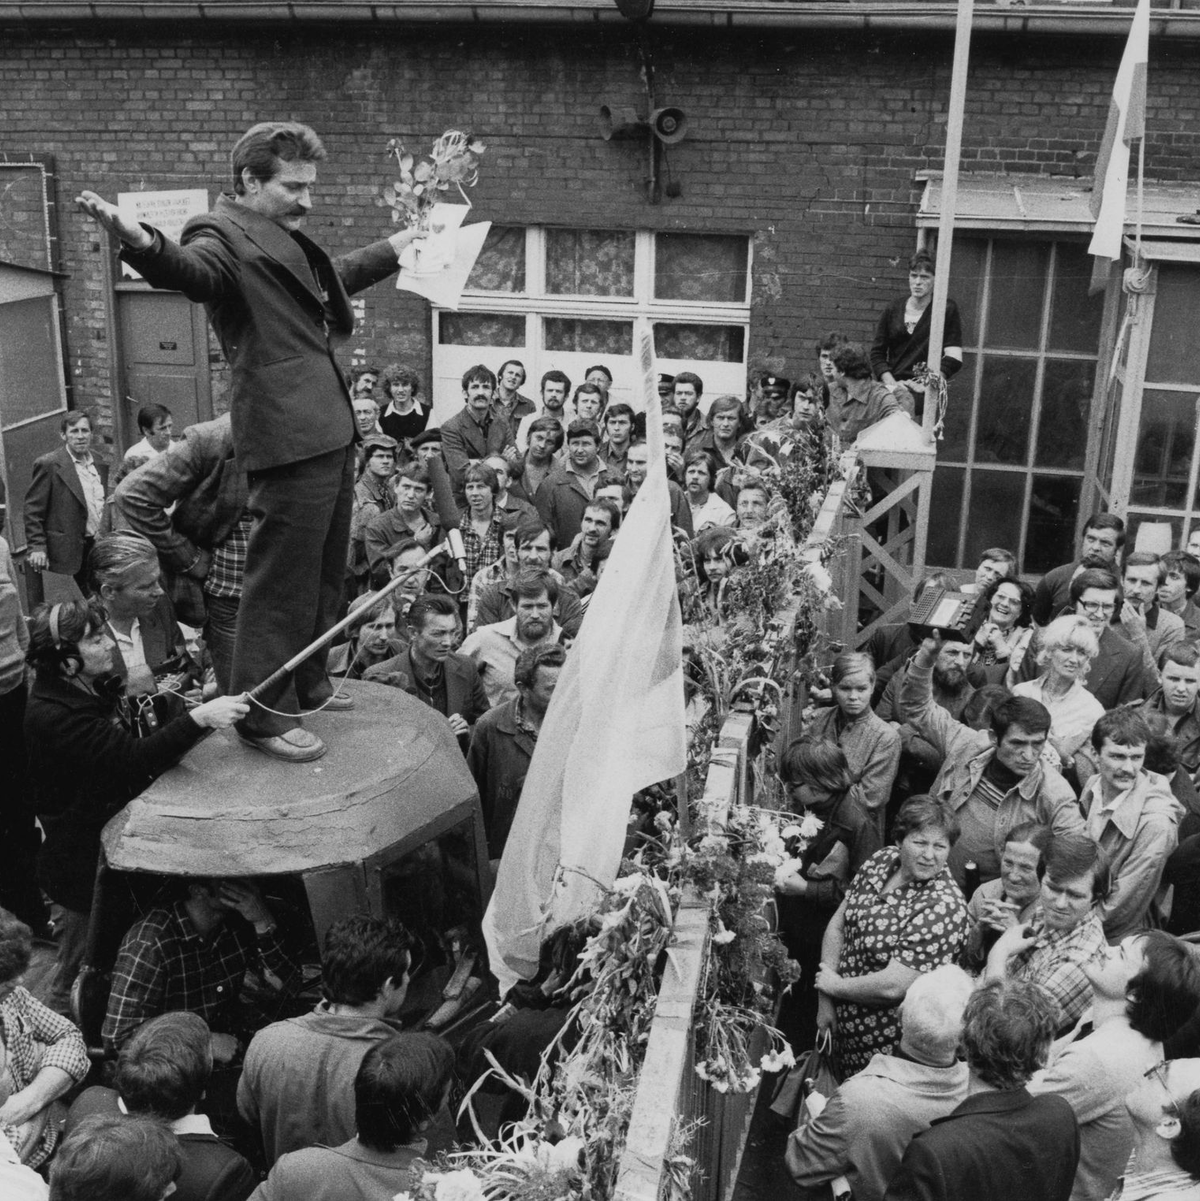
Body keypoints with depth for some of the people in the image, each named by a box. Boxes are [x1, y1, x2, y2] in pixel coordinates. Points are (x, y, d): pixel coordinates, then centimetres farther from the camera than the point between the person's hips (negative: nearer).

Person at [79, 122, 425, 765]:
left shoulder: (286, 240, 20)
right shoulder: (224, 236, -9)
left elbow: (336, 276, 39)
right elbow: (189, 270, -32)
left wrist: (396, 246, 49)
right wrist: (141, 242, -53)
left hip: (330, 427, 10)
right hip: (287, 432, -10)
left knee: (326, 572, 19)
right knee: (283, 578, -5)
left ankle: (308, 686, 34)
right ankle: (265, 713, 4)